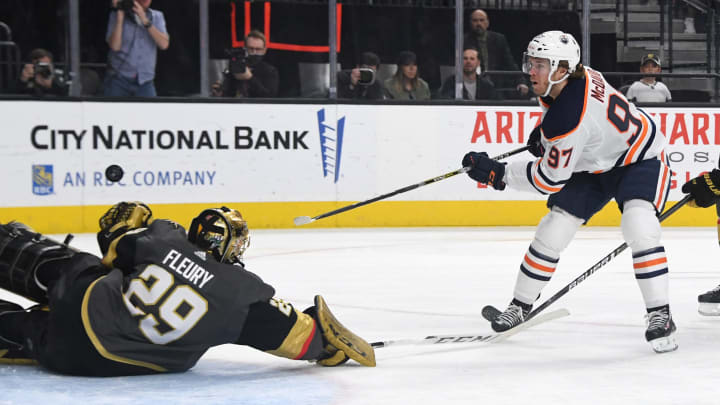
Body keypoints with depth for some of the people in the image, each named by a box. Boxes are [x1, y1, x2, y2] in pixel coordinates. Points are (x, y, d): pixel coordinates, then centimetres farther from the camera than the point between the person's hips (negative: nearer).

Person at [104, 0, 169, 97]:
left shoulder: (157, 17, 6)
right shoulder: (116, 15, -1)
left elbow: (164, 44, -10)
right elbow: (114, 46, -14)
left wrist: (145, 20, -18)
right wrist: (120, 16, -18)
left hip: (144, 82, 1)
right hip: (119, 79, -1)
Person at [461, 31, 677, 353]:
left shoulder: (569, 123, -38)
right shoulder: (576, 75, -13)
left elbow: (548, 179, -29)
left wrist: (496, 174, -25)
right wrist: (543, 132, 4)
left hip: (640, 160, -9)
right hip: (592, 163, 9)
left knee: (638, 225, -32)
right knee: (555, 226, 2)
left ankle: (660, 315, -24)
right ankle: (521, 304, 17)